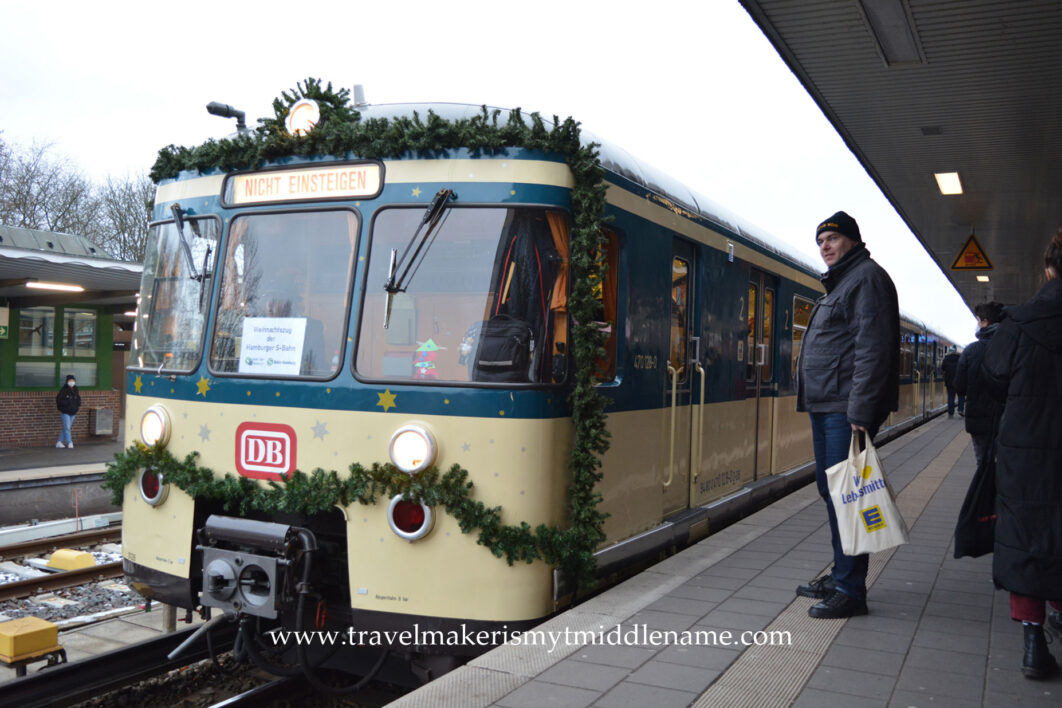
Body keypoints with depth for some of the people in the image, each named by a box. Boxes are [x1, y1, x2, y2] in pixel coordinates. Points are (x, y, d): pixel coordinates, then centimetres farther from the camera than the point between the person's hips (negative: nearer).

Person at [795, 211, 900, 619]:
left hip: (847, 409, -10)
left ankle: (850, 590, 0)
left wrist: (861, 409, -24)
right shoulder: (838, 283, 24)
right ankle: (840, 575, 26)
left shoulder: (866, 277, -8)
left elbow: (873, 348, -18)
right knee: (830, 491, 15)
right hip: (824, 407, 10)